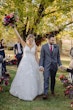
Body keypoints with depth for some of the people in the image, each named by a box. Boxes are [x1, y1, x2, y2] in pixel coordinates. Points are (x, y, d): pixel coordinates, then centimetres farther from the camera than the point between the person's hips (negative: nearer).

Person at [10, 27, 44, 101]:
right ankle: (23, 92, 15)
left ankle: (33, 91, 26)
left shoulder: (35, 47, 5)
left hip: (33, 63, 2)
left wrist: (38, 65, 6)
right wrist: (14, 27, -18)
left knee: (33, 78, 8)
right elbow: (19, 37, -10)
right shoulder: (24, 44, -1)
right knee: (23, 78, 1)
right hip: (25, 63, -2)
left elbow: (36, 56, 8)